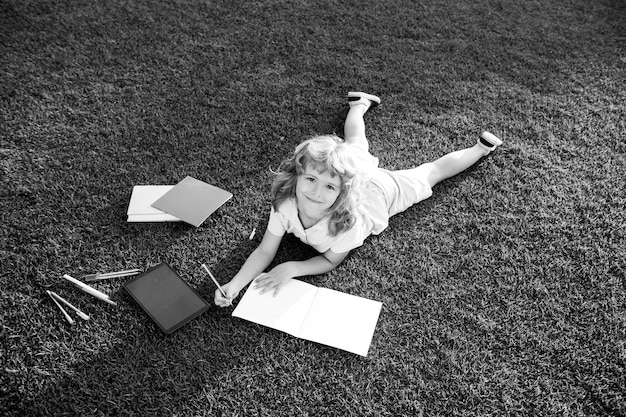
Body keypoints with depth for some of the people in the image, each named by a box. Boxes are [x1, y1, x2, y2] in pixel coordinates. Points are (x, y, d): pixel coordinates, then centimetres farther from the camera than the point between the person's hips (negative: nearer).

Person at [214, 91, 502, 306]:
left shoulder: (348, 218, -46)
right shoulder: (284, 202, -38)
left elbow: (331, 261, -28)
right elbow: (265, 251, -29)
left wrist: (291, 269, -43)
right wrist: (234, 285, -44)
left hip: (380, 188, -4)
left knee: (433, 171, 19)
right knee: (353, 144, 36)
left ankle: (481, 148, 42)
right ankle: (360, 104, 63)